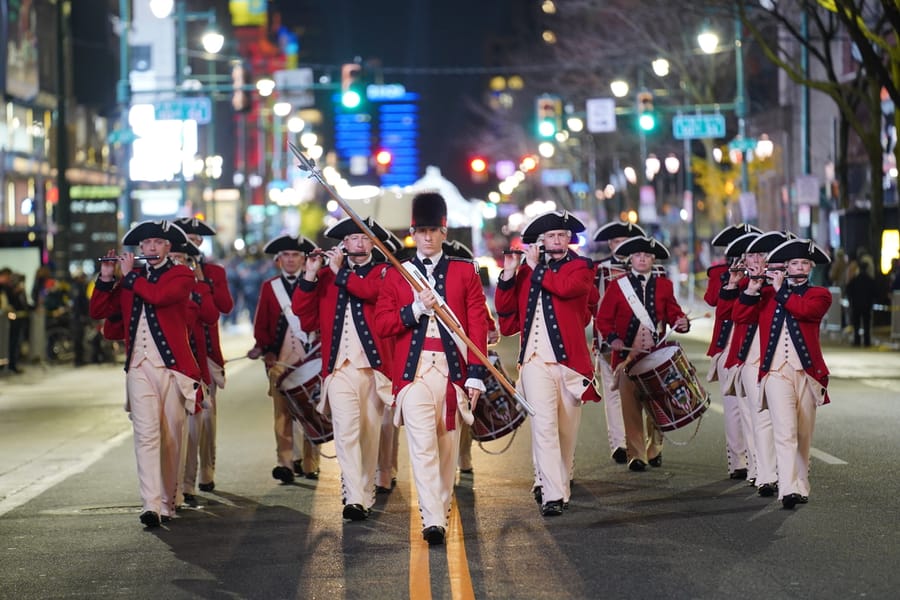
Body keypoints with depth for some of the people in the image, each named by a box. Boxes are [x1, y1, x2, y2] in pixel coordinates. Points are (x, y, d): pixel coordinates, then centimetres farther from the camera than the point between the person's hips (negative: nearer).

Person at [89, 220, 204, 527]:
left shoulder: (181, 274, 3)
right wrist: (106, 279, 2)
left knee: (171, 438, 3)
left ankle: (167, 502, 14)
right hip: (139, 368, 2)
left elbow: (159, 295, -17)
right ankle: (150, 505, -20)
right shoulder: (130, 280, 16)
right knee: (146, 434, -11)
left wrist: (129, 275, -5)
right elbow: (98, 311, 14)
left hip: (172, 367, -2)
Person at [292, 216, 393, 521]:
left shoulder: (384, 272, 8)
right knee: (347, 429, -14)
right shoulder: (326, 276, 13)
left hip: (374, 366, 0)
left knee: (370, 433, 6)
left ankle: (365, 494, 17)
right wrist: (310, 276, -4)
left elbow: (372, 291, -14)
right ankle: (354, 498, -21)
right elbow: (301, 311, 6)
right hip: (339, 367, 0)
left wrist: (341, 272, -7)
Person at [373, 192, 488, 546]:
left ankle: (441, 512, 23)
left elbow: (479, 324, 4)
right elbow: (381, 324, 4)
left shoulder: (464, 272, 8)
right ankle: (432, 521, -19)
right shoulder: (396, 275, 9)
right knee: (423, 445, -13)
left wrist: (476, 373, -4)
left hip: (452, 370, 1)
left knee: (447, 448, 8)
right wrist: (415, 309, -12)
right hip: (414, 371, -1)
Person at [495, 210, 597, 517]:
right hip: (536, 360, 0)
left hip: (570, 360, 0)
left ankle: (560, 486, 23)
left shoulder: (582, 267, 6)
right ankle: (552, 495, -19)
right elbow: (506, 313, 9)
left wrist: (536, 267, -6)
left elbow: (565, 287, -16)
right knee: (545, 424, -15)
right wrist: (508, 275, -2)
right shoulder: (526, 271, 12)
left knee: (567, 431, 7)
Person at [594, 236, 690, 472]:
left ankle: (654, 450, 20)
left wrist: (681, 322, -12)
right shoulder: (618, 286, 4)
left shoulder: (664, 285, 10)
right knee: (631, 406, -4)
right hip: (627, 355, -2)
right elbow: (603, 318, 3)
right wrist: (612, 337, -15)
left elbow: (673, 313, 10)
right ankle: (636, 455, 1)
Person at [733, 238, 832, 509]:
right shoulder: (768, 294, 13)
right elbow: (740, 316, 3)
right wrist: (752, 290, -10)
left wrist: (780, 290, -7)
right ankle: (789, 490, -23)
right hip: (776, 372, -1)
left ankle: (801, 486, 22)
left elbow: (805, 310, -13)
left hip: (808, 372, 1)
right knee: (785, 431, -15)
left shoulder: (819, 295, 8)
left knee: (804, 436, 8)